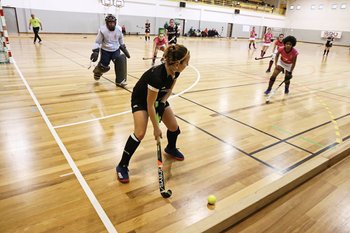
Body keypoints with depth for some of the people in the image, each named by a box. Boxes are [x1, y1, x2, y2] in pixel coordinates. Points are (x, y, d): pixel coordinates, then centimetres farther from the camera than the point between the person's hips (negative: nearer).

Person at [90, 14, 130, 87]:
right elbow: (97, 42, -11)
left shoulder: (118, 29, -9)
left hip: (116, 50, 2)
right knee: (103, 66, 3)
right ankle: (97, 71, 42)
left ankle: (120, 81, -9)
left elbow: (121, 39, 10)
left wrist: (124, 48, 13)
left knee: (120, 62, -20)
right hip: (105, 51, -2)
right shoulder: (103, 30, -19)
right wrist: (95, 52, -21)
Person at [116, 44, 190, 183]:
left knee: (174, 127, 3)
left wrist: (162, 103, -15)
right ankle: (122, 166, -2)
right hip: (141, 100, -7)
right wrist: (156, 128, -22)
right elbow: (150, 106, -30)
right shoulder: (157, 76, -39)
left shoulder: (175, 72, -18)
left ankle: (171, 148, 36)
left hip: (159, 98, 7)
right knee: (140, 133, -20)